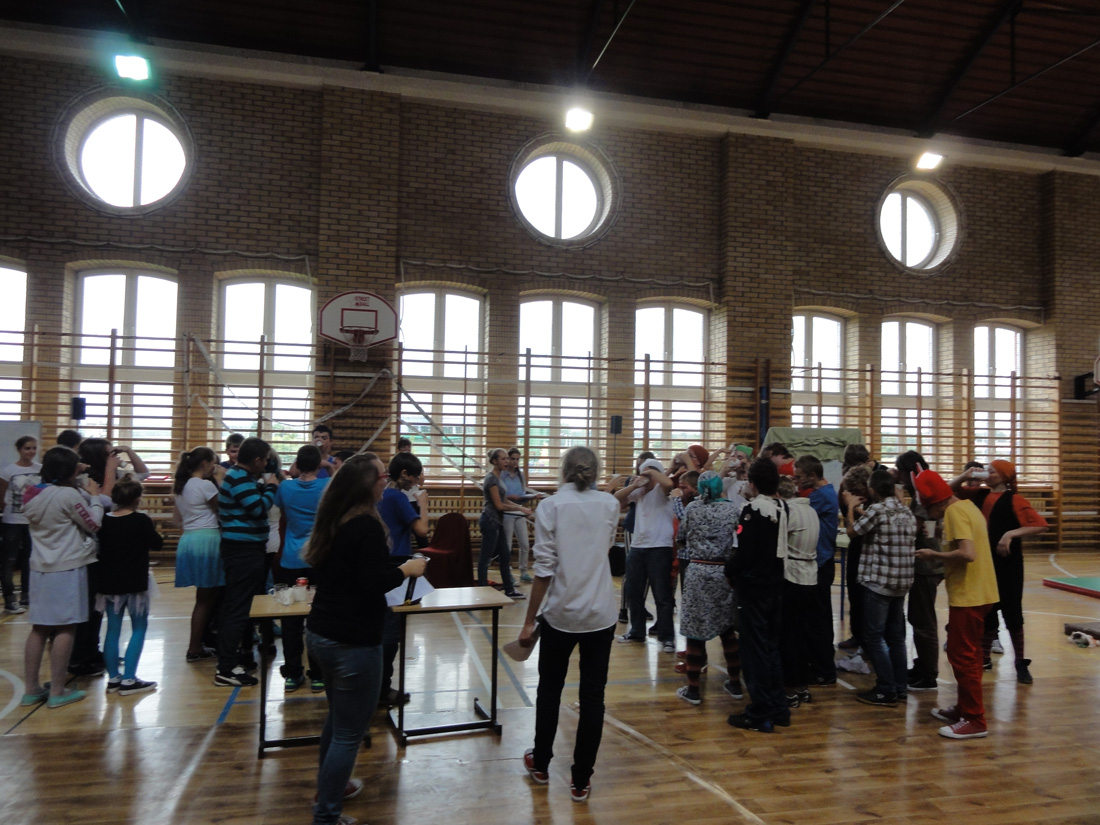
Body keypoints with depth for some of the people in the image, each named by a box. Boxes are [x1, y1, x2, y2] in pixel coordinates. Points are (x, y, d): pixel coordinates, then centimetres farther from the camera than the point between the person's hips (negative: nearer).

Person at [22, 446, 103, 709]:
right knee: (65, 629, 0)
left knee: (40, 628, 14)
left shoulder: (32, 494, 5)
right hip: (68, 569, -8)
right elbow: (93, 524, -9)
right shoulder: (69, 495, -18)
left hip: (40, 568, 8)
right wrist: (94, 496, 3)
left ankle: (30, 689, 19)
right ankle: (57, 692, 4)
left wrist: (73, 481, 17)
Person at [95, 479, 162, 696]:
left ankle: (113, 679, 16)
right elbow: (157, 544, -4)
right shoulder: (141, 521, -14)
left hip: (109, 582, 5)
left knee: (113, 630, 12)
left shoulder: (104, 521, 1)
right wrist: (158, 534, 14)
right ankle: (128, 680, 0)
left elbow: (100, 548, 10)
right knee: (139, 629, 4)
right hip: (134, 583, -5)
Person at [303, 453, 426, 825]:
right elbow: (373, 585, -23)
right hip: (353, 642, -9)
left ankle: (330, 785, 44)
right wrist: (405, 570, -8)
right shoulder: (367, 526, -20)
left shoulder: (332, 521, 6)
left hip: (320, 633, 10)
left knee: (337, 716, 27)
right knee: (350, 731, 4)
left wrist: (389, 570, 19)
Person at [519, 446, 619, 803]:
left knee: (549, 690, 18)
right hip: (600, 613, 1)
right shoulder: (609, 504, 1)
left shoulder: (551, 506, -8)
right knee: (592, 696, 9)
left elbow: (544, 569, -12)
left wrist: (529, 620, -6)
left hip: (560, 613, -1)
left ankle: (541, 764, 34)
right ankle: (581, 780, 17)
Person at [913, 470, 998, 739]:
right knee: (968, 654, 18)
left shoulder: (955, 512, -17)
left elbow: (967, 554, -28)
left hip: (968, 595, -10)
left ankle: (975, 721, 4)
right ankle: (964, 708, 28)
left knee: (962, 656, -2)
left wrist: (934, 555, -15)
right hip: (979, 592, 10)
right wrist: (943, 559, 10)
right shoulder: (967, 506, 13)